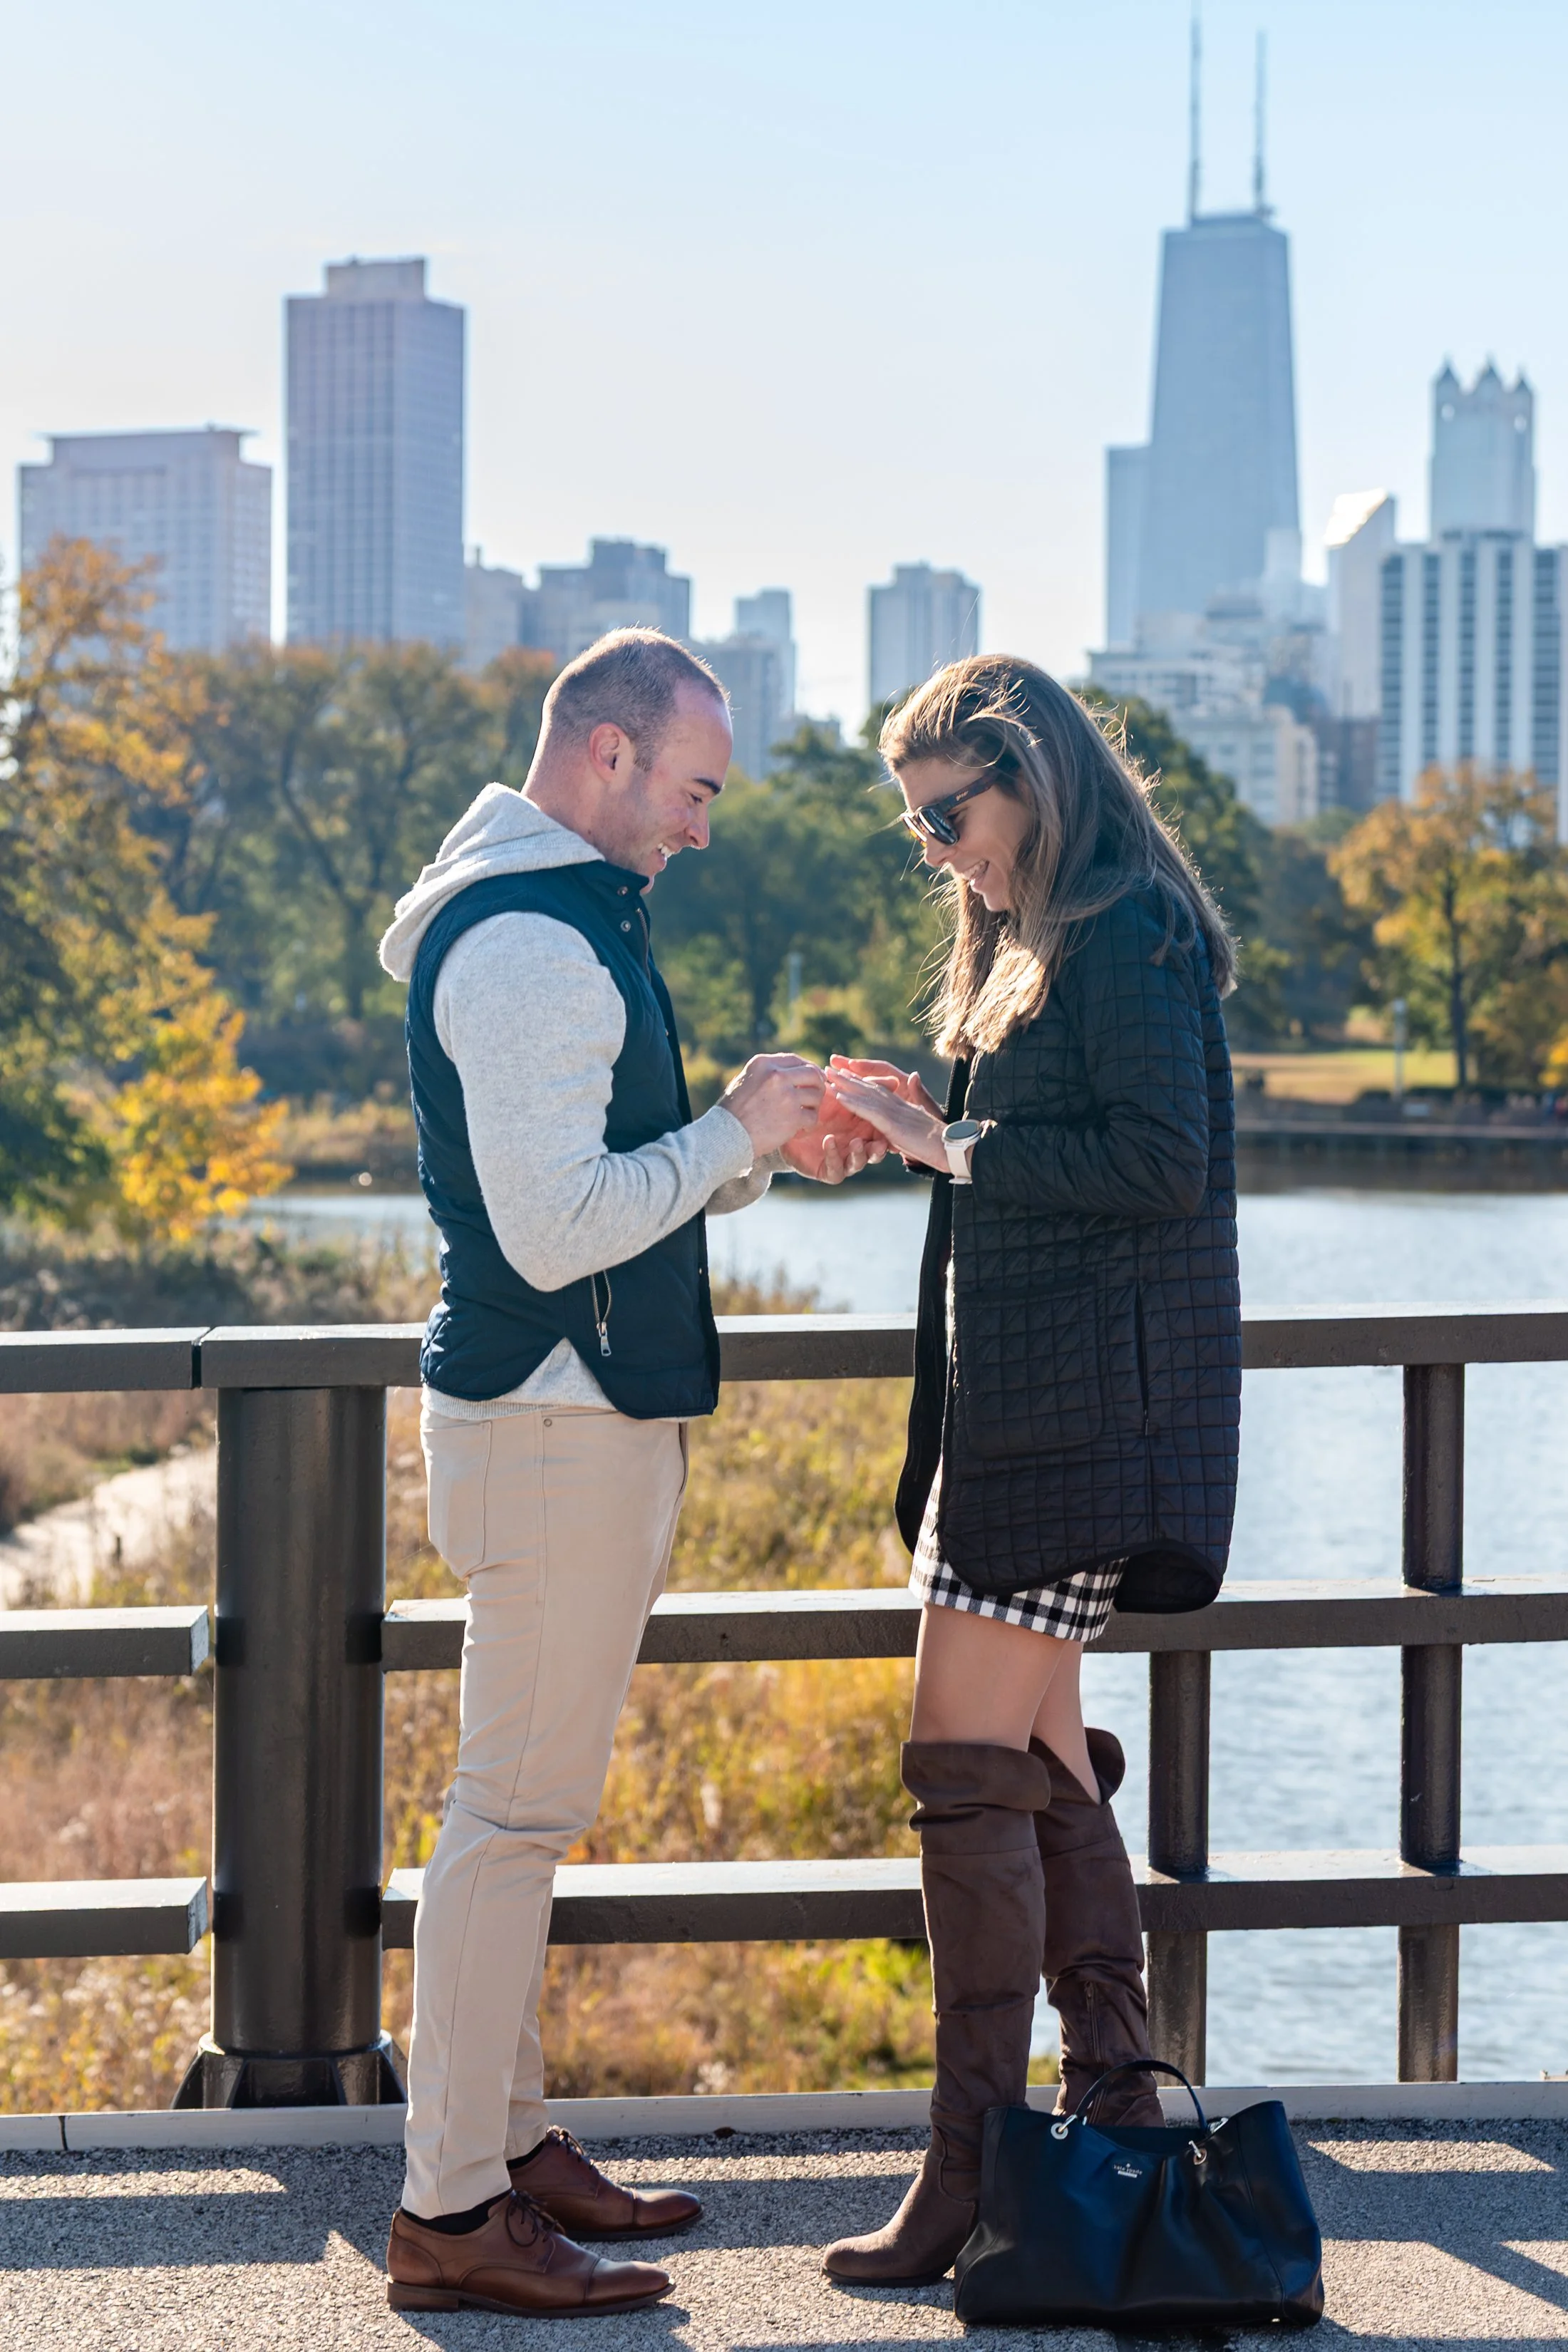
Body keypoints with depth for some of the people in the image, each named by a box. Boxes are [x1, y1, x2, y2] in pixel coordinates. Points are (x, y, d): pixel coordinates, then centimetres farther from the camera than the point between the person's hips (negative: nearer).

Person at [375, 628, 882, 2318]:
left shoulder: (550, 915, 17)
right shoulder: (529, 943, -18)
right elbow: (557, 1232, -23)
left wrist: (764, 1148, 9)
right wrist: (734, 1132, -13)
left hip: (573, 1413, 11)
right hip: (558, 1421, -11)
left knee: (526, 1804, 15)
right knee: (516, 1809, -7)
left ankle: (507, 2143, 25)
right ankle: (450, 2214, -1)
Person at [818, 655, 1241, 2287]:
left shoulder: (1129, 938, -11)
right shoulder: (1041, 944, 20)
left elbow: (1160, 1164, -20)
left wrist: (958, 1151, -14)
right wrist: (924, 1126, 6)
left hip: (1084, 1408, -10)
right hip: (1017, 1402, 10)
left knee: (968, 1756, -12)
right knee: (1036, 1755, 12)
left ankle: (974, 2173, -9)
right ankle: (1116, 2108, 19)